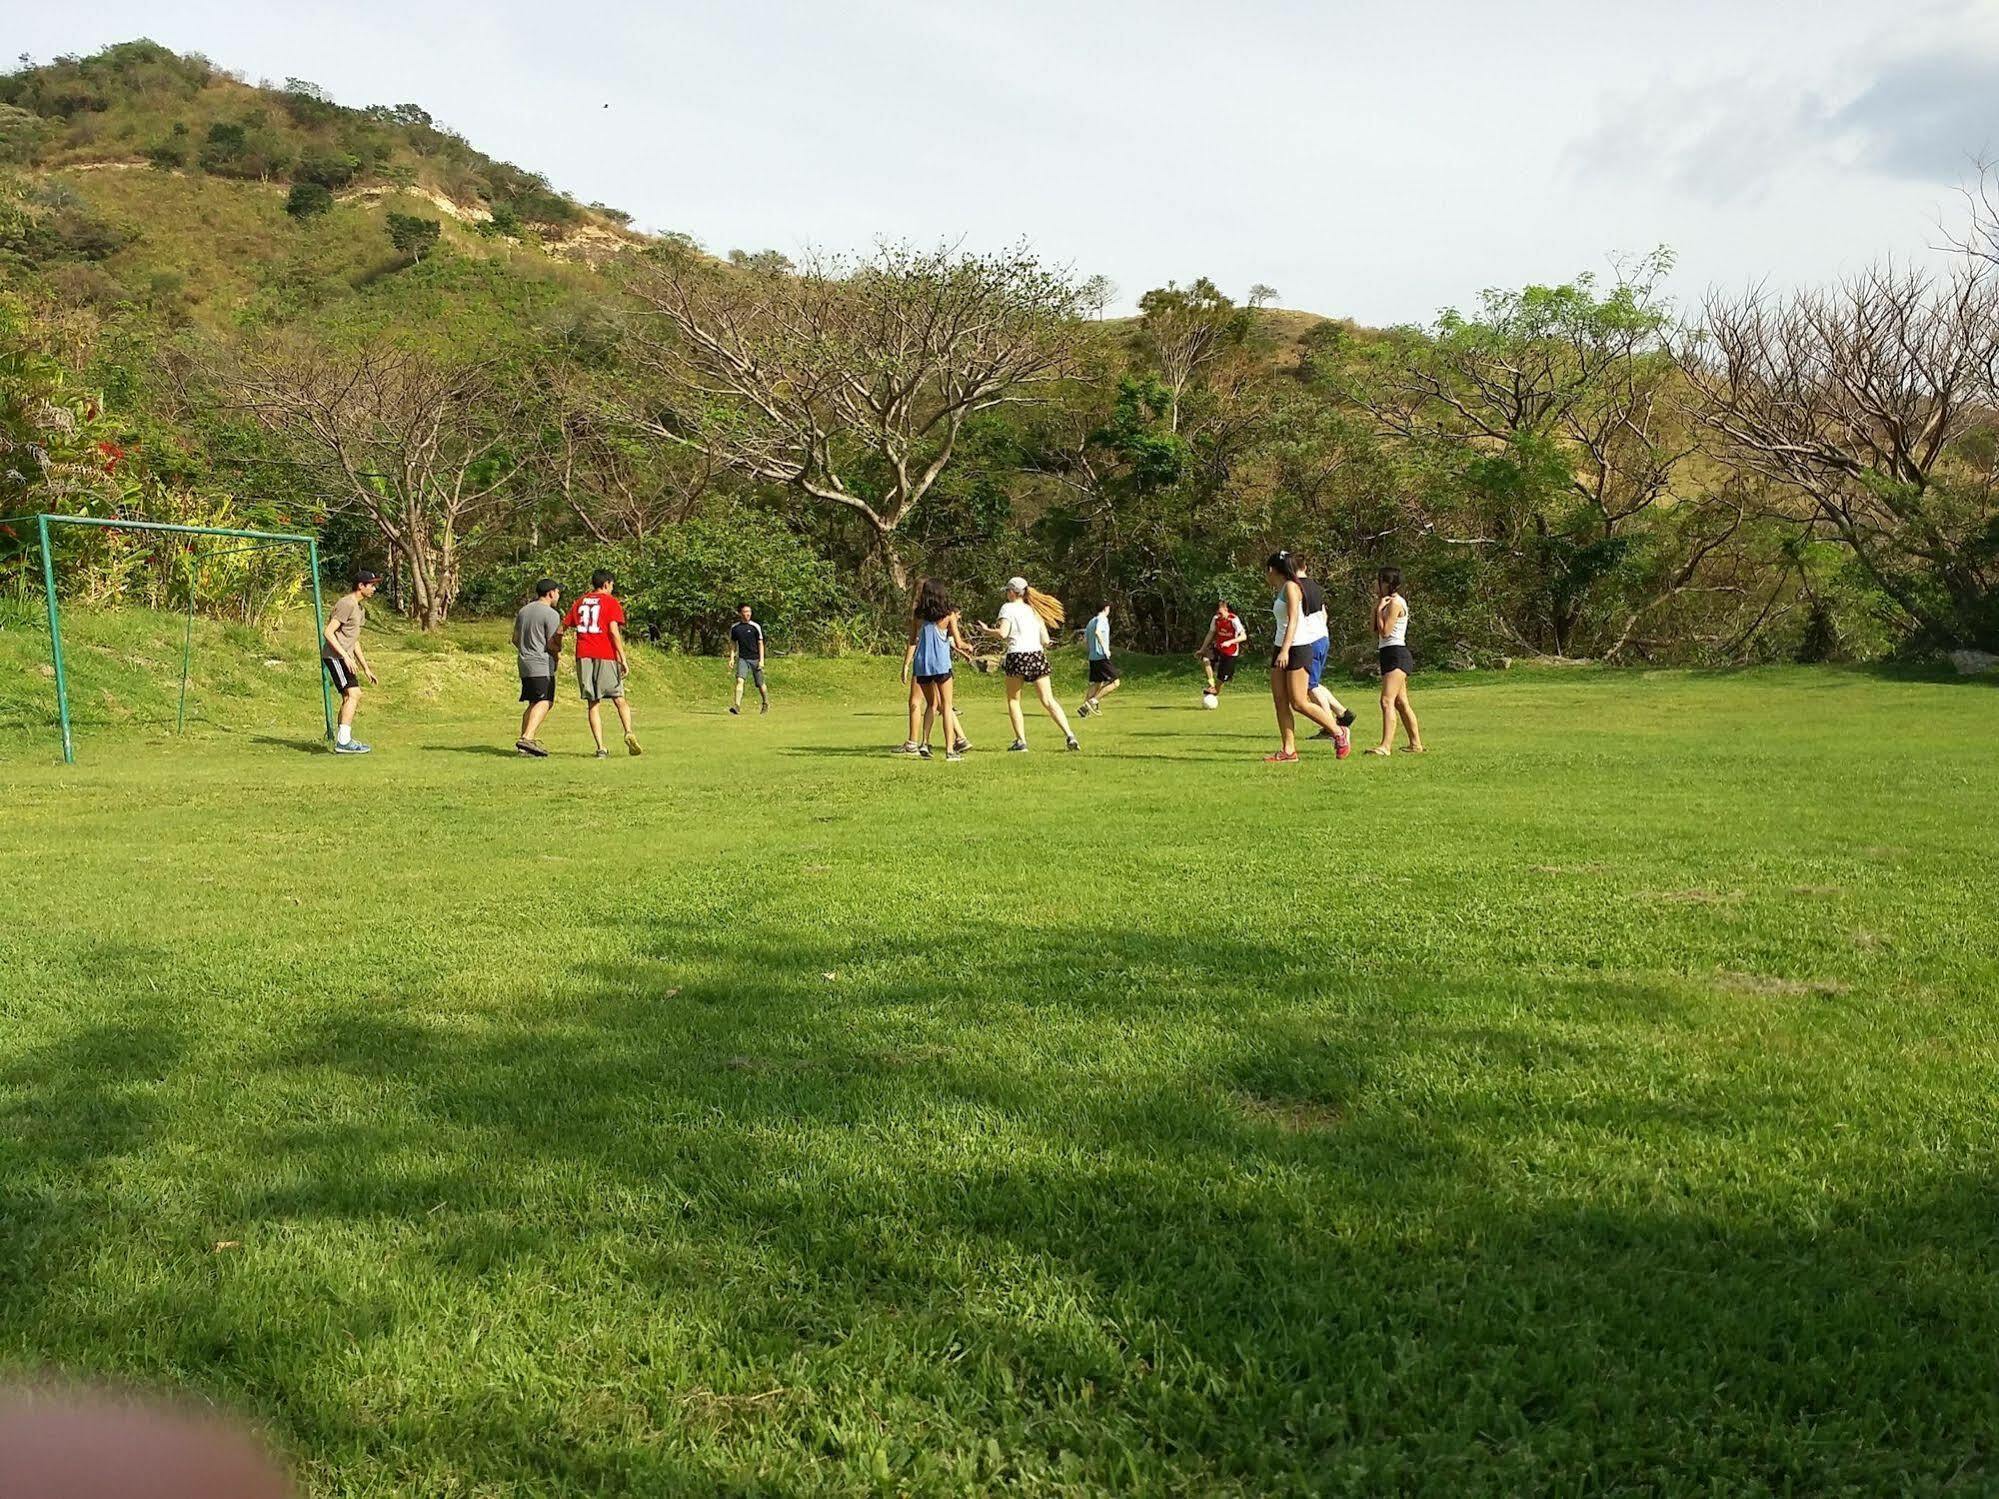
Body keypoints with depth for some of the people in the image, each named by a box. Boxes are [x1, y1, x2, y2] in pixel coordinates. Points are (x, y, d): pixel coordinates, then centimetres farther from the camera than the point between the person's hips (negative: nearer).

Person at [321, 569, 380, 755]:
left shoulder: (360, 608, 19)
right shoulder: (346, 604, -12)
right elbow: (328, 633, -19)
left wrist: (366, 668, 25)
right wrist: (345, 656, -25)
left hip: (344, 658, 10)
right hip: (334, 655, -10)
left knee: (349, 697, 10)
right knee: (353, 693, -18)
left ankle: (342, 741, 15)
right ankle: (343, 741, -21)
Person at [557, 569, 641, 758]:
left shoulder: (580, 602, 16)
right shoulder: (611, 602, 2)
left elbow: (563, 627, 14)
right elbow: (614, 630, -10)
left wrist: (557, 646, 30)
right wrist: (623, 658, -11)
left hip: (583, 656, 3)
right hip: (606, 657, -3)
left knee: (593, 703, 3)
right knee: (619, 699, 6)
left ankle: (601, 747, -4)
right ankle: (629, 732, -18)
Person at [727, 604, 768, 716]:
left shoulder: (755, 626, -3)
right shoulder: (734, 628, 4)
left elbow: (760, 644, 0)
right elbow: (733, 644, 13)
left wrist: (761, 660, -6)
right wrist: (731, 658, 5)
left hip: (755, 658, -1)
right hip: (742, 658, 1)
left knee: (760, 684, 6)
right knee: (739, 680, -19)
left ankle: (766, 704, 28)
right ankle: (737, 705, -24)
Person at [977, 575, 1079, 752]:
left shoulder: (1008, 608, 2)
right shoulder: (1034, 610, 18)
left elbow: (1002, 633, -12)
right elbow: (1046, 640, 13)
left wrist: (987, 630, 5)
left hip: (1017, 656, -4)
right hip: (1037, 655, 4)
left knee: (1013, 700, 10)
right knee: (1048, 700, 4)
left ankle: (1021, 741, 2)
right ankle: (1069, 735, -8)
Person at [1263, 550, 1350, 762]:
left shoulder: (1291, 587, -10)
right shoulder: (1281, 591, 17)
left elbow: (1293, 620, -19)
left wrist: (1285, 650, -27)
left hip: (1297, 648, -9)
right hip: (1282, 649, 9)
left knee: (1298, 703, -9)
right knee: (1280, 701, 2)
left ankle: (1339, 731, 4)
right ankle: (1288, 750, 2)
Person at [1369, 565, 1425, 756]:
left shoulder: (1395, 602, -12)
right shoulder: (1388, 602, 18)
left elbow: (1385, 631, -17)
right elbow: (1375, 631, 15)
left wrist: (1379, 609, -9)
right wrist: (1376, 606, 10)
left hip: (1396, 655, -11)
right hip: (1388, 654, 11)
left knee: (1387, 701, -19)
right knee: (1401, 703, 15)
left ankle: (1385, 745, -27)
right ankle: (1416, 744, 22)